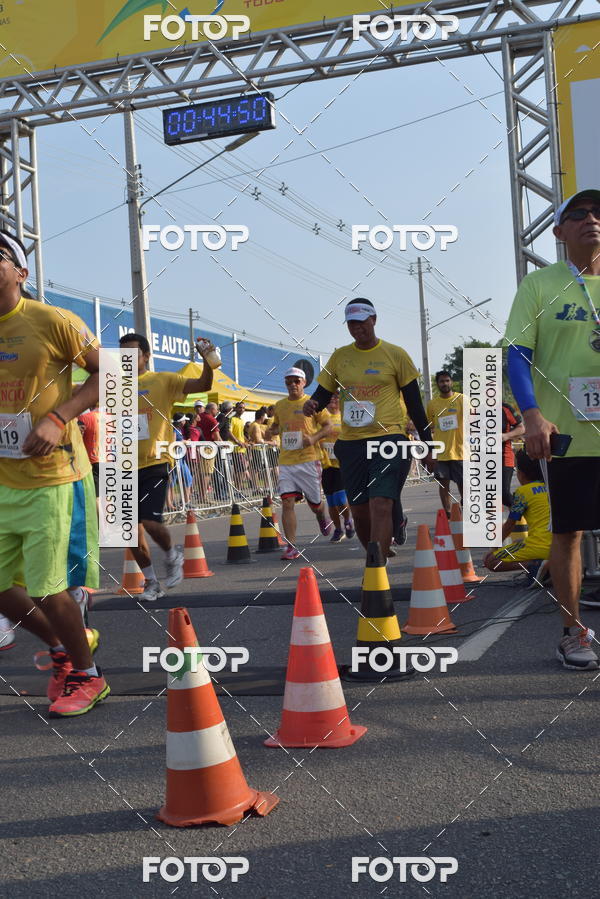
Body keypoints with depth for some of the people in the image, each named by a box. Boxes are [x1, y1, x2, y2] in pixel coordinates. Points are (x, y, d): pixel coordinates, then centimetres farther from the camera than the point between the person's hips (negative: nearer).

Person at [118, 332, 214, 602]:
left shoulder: (163, 381, 0)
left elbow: (203, 385, -8)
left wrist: (207, 359, -24)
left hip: (155, 465, -4)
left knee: (151, 522, -16)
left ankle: (172, 557, 17)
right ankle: (152, 582, 23)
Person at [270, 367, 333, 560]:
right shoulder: (279, 406, 12)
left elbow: (328, 426, 2)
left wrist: (314, 438, -17)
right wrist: (273, 430, 3)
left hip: (308, 459, -3)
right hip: (286, 462, 3)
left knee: (315, 503, 6)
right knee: (287, 502, -10)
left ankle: (322, 519, 44)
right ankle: (291, 546, -7)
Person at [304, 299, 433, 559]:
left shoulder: (395, 354, 2)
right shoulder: (339, 357, 11)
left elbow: (414, 403, 5)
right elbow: (323, 393, 15)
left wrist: (427, 446, 5)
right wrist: (312, 404, -11)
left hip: (388, 439, -4)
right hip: (350, 443, 4)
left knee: (381, 505, -17)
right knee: (359, 511, 7)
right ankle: (381, 554, 30)